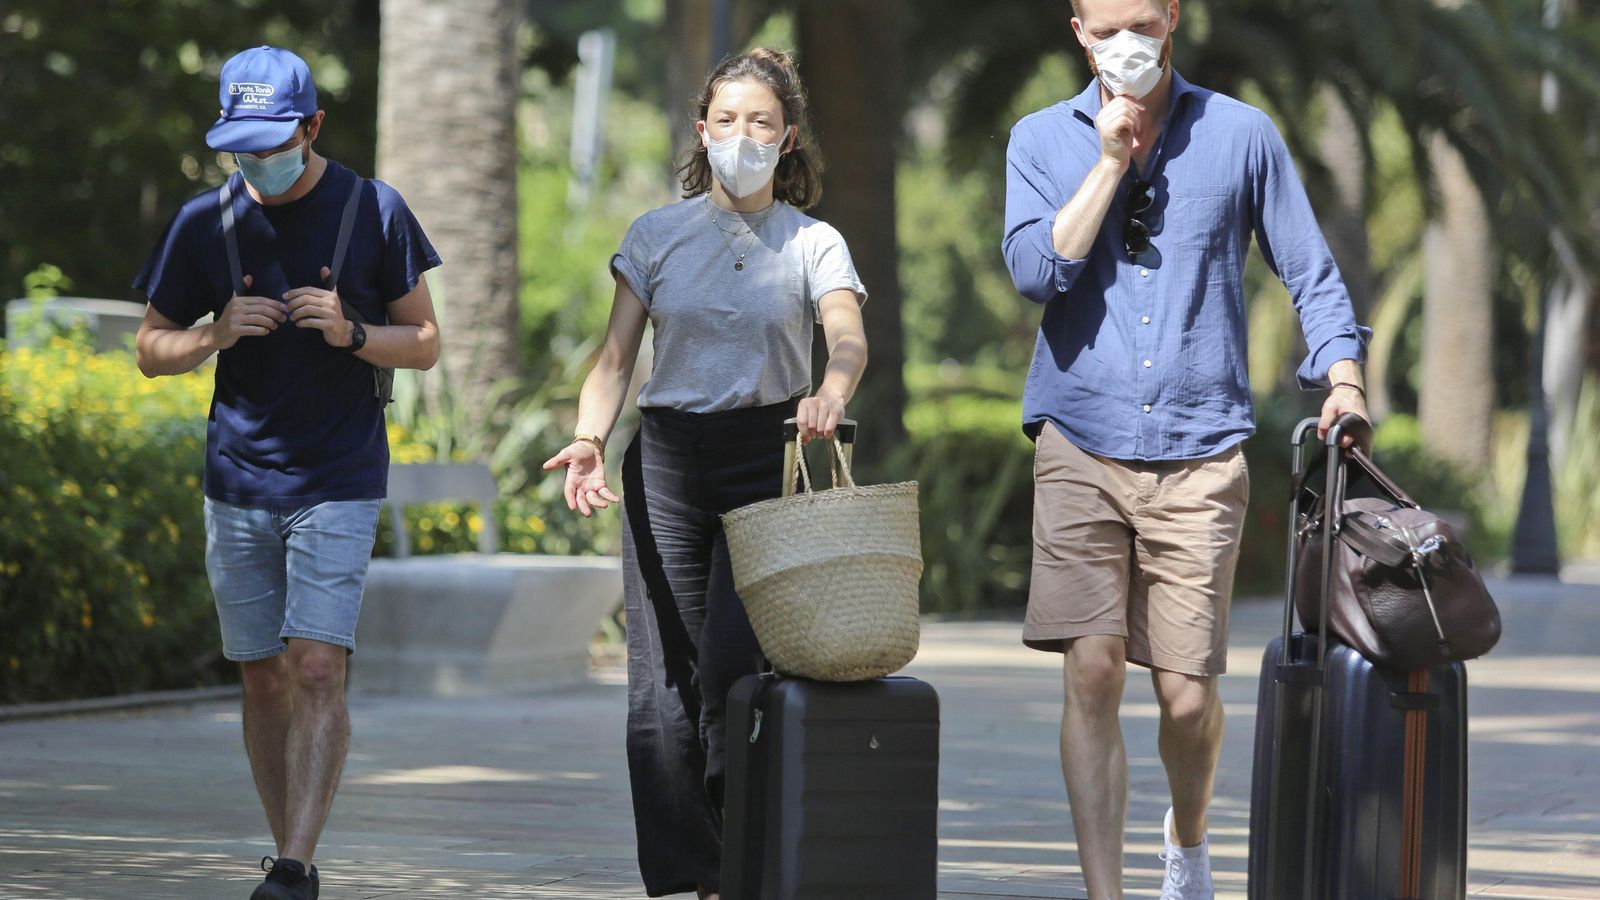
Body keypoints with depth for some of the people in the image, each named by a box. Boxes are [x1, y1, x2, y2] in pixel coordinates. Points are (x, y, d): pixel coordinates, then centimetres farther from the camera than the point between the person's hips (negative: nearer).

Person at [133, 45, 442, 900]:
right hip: (239, 481, 3)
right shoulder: (206, 223, 2)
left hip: (339, 484, -3)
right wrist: (220, 332, -12)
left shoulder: (373, 211, -2)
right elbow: (152, 350, 9)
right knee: (264, 679, 7)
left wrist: (350, 332, -16)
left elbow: (425, 344, 4)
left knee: (316, 669, -14)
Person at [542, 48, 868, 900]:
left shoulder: (814, 244, 3)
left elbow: (849, 339, -15)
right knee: (662, 681, -4)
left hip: (767, 456, -2)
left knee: (733, 668, -13)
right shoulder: (657, 235, 8)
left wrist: (833, 392, -38)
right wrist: (588, 438, -16)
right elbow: (615, 357, 3)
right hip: (667, 456, 2)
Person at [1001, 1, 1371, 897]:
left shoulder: (1242, 135, 6)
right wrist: (1112, 159, -8)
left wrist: (1343, 377, -6)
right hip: (1082, 444, 0)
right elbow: (1038, 269, -7)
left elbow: (1312, 274, 9)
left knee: (1188, 693, -2)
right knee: (1092, 672, -11)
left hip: (1199, 453, 0)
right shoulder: (1042, 141, 8)